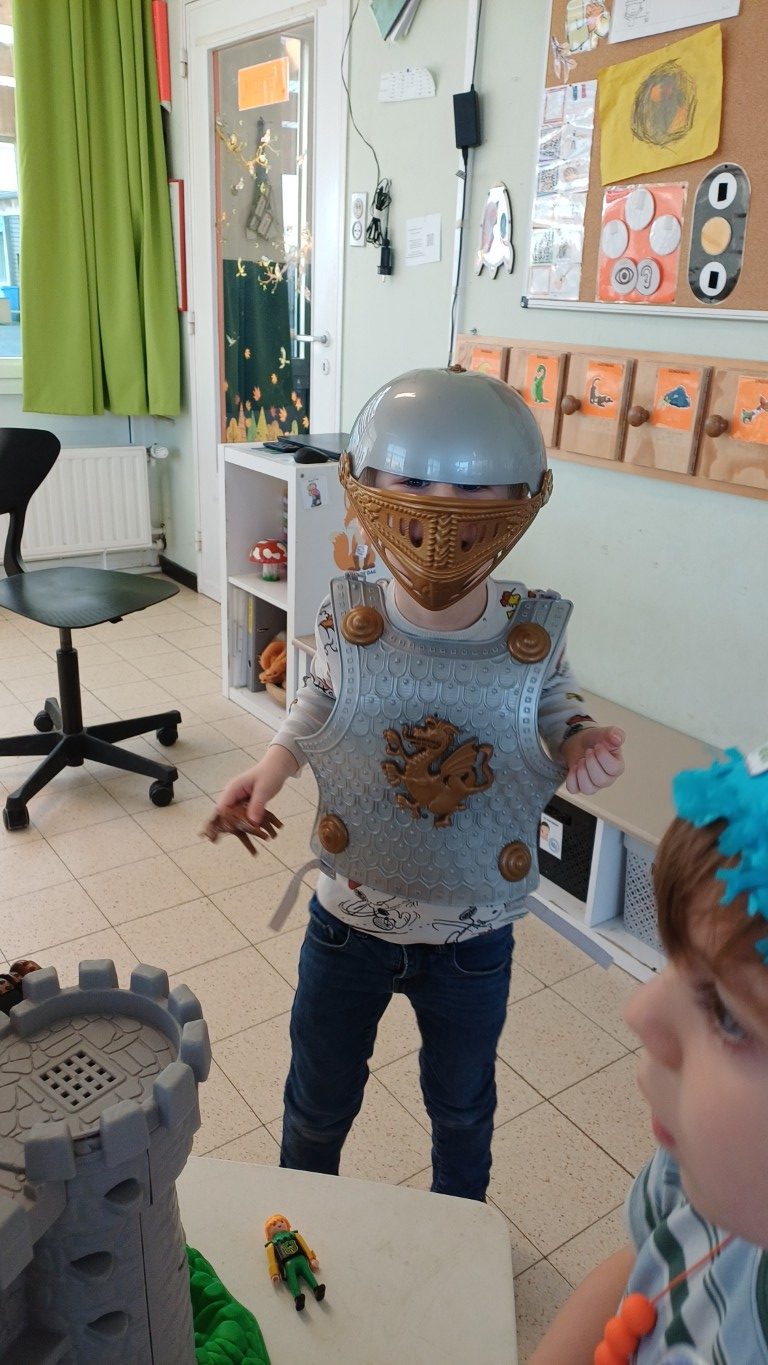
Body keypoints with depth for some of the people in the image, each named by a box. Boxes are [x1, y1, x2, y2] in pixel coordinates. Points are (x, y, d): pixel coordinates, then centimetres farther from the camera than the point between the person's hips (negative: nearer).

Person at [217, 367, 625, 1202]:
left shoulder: (534, 634, -18)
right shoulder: (348, 623, -19)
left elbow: (556, 713, -1)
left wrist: (582, 746, -23)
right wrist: (272, 767, -17)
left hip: (474, 940, 0)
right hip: (348, 925, 0)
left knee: (461, 1106, 27)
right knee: (318, 1101, 24)